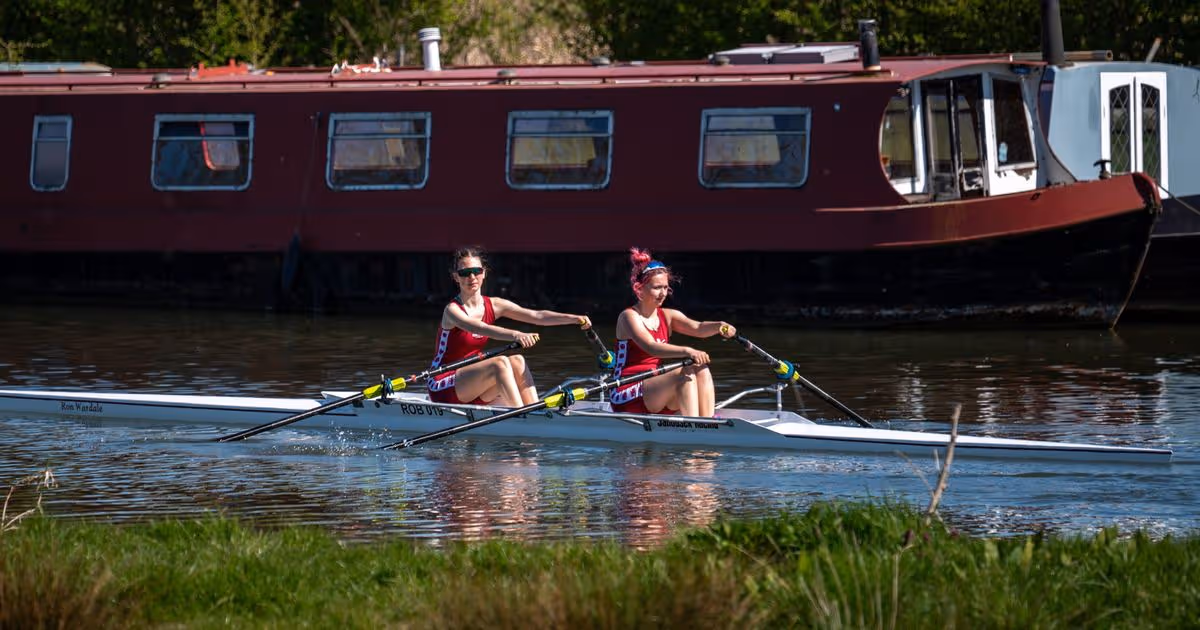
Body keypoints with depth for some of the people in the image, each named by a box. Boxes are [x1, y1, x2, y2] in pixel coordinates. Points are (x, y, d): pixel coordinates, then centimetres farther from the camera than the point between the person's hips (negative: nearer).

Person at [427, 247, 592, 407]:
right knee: (500, 363, -27)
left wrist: (574, 319, -21)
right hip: (443, 389, -6)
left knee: (517, 362, -17)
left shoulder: (494, 306, 4)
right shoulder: (452, 310, -14)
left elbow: (537, 316, -7)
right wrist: (516, 335, -51)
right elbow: (481, 329, -35)